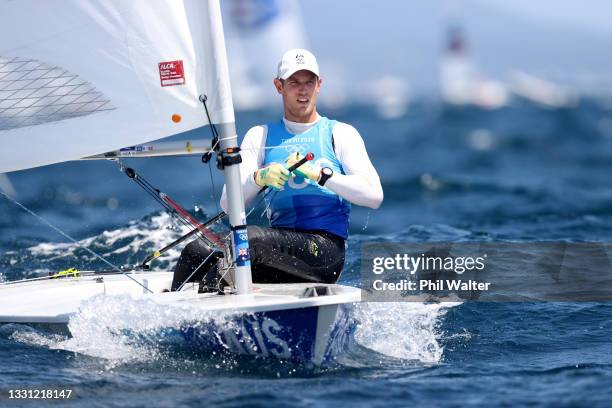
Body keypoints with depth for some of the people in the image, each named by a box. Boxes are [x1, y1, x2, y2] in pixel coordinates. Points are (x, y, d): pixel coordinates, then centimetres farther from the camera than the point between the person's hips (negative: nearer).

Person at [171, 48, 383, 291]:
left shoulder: (340, 134, 11)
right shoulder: (260, 136, 19)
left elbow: (374, 196, -4)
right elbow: (228, 204, 6)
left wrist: (321, 175, -15)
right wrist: (258, 178, -15)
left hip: (325, 248, -4)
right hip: (280, 243, 4)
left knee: (246, 236, -31)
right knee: (197, 251, -20)